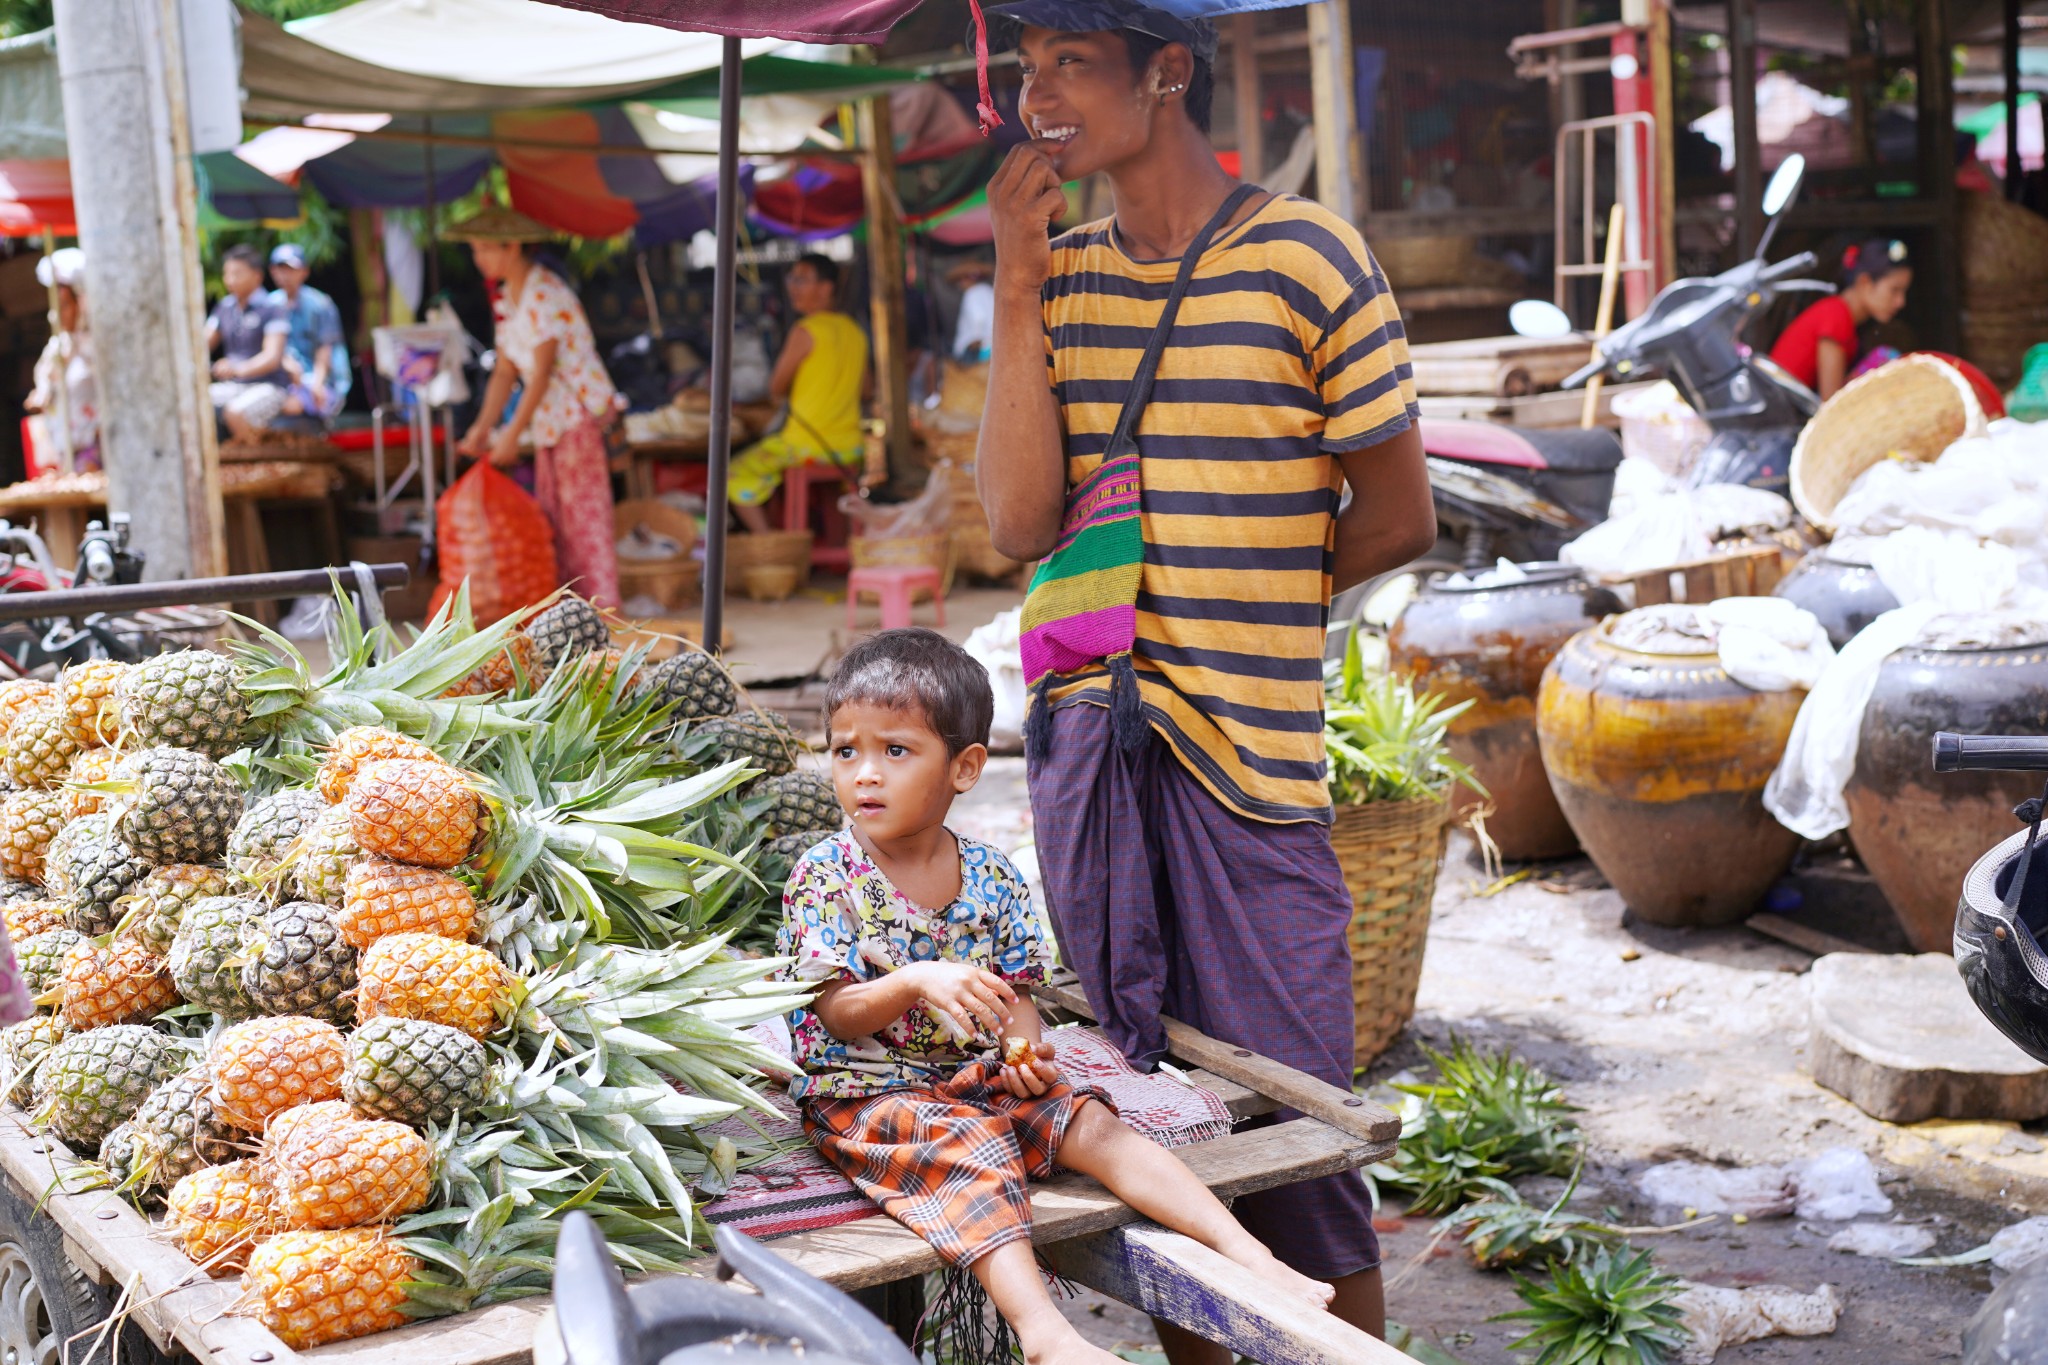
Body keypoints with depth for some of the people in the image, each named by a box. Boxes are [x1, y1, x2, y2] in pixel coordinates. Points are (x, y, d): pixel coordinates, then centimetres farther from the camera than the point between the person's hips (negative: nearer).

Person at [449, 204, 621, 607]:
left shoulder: (545, 294, -17)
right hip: (551, 419, 9)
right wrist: (481, 429, 2)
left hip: (580, 411, -9)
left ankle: (602, 611, -3)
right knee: (554, 515, 9)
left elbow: (542, 373, -19)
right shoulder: (507, 299, 11)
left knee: (583, 513, -7)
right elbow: (506, 371, 10)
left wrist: (512, 435, -18)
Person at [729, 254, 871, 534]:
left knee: (739, 475, 4)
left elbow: (776, 389, -6)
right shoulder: (855, 331, 8)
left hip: (807, 444, -7)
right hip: (851, 447, 7)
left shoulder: (805, 331, -12)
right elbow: (866, 387, 20)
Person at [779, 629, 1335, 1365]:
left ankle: (1248, 1257, -21)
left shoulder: (992, 878, 4)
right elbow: (838, 1015, -13)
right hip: (864, 1091, -5)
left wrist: (1027, 1046, -13)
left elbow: (1012, 993, 10)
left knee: (1091, 1123, -16)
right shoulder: (826, 876, -8)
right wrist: (914, 983, -32)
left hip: (979, 1076, 5)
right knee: (974, 1148, -33)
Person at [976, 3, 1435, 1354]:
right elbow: (1021, 521, -2)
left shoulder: (1309, 257, -4)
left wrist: (1226, 616, 7)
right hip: (1085, 734, 5)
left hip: (1249, 750, -4)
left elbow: (1397, 518, 0)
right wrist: (1018, 292, -5)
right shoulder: (1062, 272, 10)